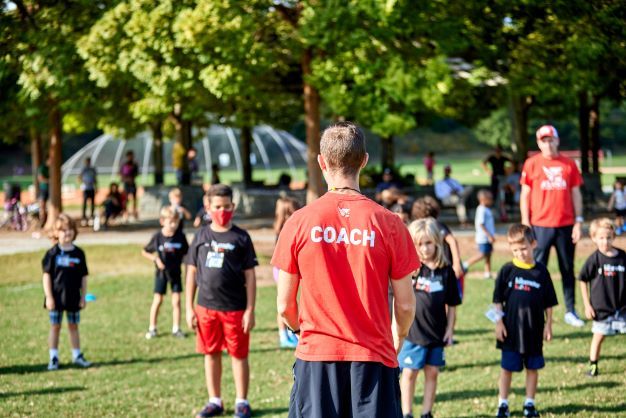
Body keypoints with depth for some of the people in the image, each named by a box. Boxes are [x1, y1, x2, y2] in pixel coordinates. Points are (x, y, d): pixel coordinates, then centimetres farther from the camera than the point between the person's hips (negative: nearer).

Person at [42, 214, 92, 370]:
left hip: (73, 297, 2)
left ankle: (77, 356, 20)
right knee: (55, 327, 4)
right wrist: (49, 297, -10)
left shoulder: (78, 253, 3)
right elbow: (47, 275, -5)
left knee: (73, 326, 11)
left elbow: (83, 277, 7)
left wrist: (83, 297, 4)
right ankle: (53, 358, 10)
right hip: (56, 297, -2)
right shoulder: (52, 253, -5)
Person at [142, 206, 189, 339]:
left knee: (176, 300, 2)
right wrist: (155, 259, -12)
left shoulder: (180, 236, -7)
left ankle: (176, 328, 13)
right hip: (161, 273, -1)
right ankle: (152, 328, 15)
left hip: (175, 272, 1)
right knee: (157, 300, 4)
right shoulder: (157, 237, -10)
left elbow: (186, 253, 4)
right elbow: (144, 252, 0)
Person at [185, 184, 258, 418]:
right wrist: (189, 308, 5)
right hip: (206, 307, 3)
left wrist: (250, 310, -6)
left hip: (235, 308, -3)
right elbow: (192, 273, 10)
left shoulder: (241, 238, -1)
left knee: (239, 355, 4)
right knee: (211, 354, 11)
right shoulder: (201, 236, 6)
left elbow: (250, 276, -1)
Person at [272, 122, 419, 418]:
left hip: (316, 358, 1)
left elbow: (285, 306, 1)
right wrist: (396, 341, 21)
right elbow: (405, 305, 0)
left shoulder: (298, 223, -4)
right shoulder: (388, 223, -5)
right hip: (374, 359, 0)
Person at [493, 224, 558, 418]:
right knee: (507, 367, 5)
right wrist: (499, 322, -4)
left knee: (533, 367, 9)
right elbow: (498, 299, 1)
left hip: (534, 329, 1)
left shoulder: (541, 271, -1)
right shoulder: (507, 270, -3)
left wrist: (548, 324, 3)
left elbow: (549, 302, 5)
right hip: (511, 329, -1)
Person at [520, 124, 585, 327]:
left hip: (566, 225, 2)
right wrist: (525, 224, -3)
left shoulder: (569, 164, 6)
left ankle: (570, 311, 14)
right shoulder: (532, 164, 2)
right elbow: (525, 194, 3)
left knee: (568, 269, 7)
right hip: (540, 225, -2)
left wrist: (578, 222, 2)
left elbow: (576, 193, 8)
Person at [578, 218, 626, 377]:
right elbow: (583, 281, -4)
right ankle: (593, 365, 22)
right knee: (598, 336, 8)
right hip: (601, 308, -2)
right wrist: (587, 305, -5)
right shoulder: (594, 259, -10)